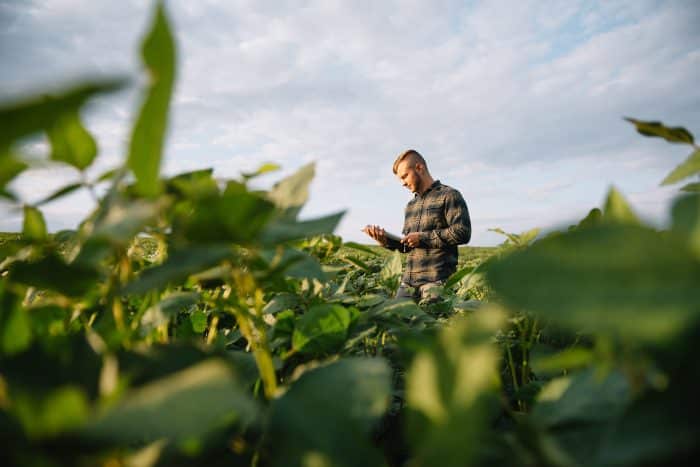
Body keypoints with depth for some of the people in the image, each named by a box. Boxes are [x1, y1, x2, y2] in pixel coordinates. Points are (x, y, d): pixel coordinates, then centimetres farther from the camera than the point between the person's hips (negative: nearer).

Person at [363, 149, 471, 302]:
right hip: (408, 280, 7)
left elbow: (462, 233, -13)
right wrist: (386, 240, 4)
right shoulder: (410, 205, 21)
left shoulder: (449, 196, -1)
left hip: (437, 280, -6)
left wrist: (422, 237, -11)